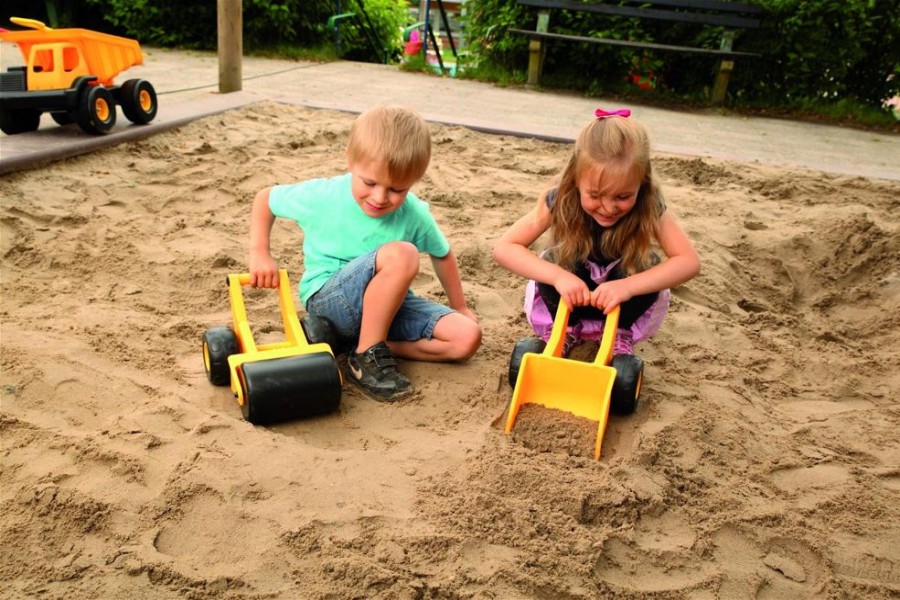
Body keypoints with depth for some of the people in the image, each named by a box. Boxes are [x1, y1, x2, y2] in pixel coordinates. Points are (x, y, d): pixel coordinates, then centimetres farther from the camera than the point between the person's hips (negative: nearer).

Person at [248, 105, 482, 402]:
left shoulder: (415, 214, -10)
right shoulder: (321, 197, -16)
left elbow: (442, 255, 10)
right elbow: (265, 198, 2)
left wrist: (460, 307, 16)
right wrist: (259, 254, -8)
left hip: (387, 302, 4)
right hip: (327, 299, -4)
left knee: (468, 337, -15)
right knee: (401, 254, -35)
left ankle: (377, 344, -9)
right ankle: (366, 356, -20)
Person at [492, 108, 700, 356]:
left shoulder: (649, 206, -26)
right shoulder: (560, 200, -27)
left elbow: (689, 261, -33)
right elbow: (503, 248, -30)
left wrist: (628, 286, -46)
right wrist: (557, 275, -44)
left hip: (622, 306, 1)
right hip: (569, 299, 0)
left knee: (650, 269, -29)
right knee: (550, 263, -30)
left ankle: (620, 333, -3)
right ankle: (564, 328, -3)